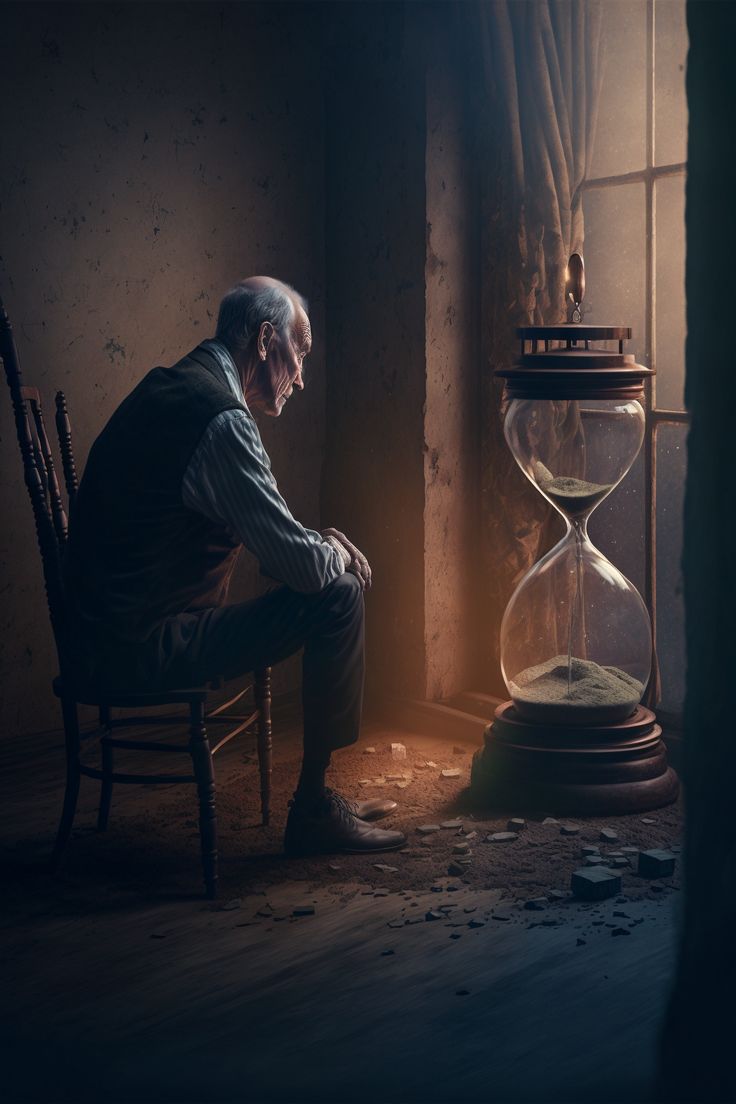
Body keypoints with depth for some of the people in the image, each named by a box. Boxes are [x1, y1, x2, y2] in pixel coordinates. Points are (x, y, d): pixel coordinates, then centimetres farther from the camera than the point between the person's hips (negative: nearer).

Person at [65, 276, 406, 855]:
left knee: (329, 574, 18)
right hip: (145, 645, -11)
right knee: (339, 594, -11)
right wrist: (337, 554, 5)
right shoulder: (221, 419, -19)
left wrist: (320, 544, 10)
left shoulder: (171, 389, 14)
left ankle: (319, 792, 24)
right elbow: (302, 564, -18)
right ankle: (313, 809, 0)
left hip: (116, 630, 11)